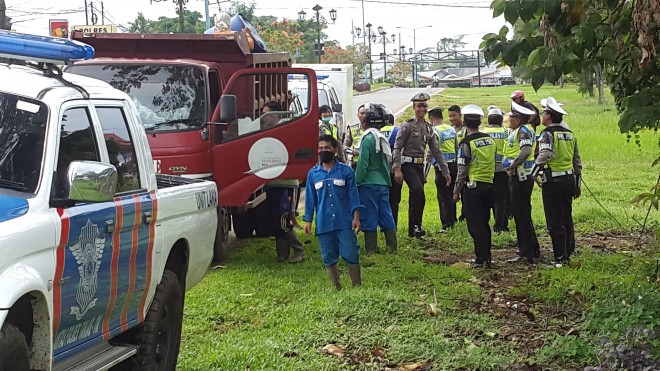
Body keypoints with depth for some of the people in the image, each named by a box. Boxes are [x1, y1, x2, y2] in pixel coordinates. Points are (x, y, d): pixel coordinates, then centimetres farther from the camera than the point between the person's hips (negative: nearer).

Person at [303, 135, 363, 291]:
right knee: (329, 259, 7)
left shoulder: (346, 171, 1)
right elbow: (310, 199, 10)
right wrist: (308, 221, 6)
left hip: (345, 223, -2)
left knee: (351, 255, -3)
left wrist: (356, 217, -6)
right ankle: (337, 288, 17)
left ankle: (357, 286, 8)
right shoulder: (313, 174, 7)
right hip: (324, 224, 2)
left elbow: (353, 195, 1)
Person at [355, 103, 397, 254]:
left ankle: (371, 249, 0)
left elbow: (362, 163, -15)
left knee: (369, 216, -2)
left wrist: (357, 182, -9)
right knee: (386, 214, 11)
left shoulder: (368, 138, -13)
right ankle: (392, 246, 14)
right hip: (384, 183, 8)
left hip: (369, 183, -8)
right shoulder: (383, 138, 11)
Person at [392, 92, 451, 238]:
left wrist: (446, 171, 13)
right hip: (408, 165, -7)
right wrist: (397, 169, -19)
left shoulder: (428, 128, 12)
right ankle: (416, 225, -19)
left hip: (420, 166, 7)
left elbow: (436, 151, 15)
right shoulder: (407, 125, -8)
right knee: (418, 192, -25)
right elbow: (397, 148, -11)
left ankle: (413, 230, 15)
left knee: (415, 198, 9)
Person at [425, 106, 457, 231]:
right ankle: (452, 220, 24)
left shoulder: (434, 132, -12)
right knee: (451, 193, 16)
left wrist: (424, 173, -11)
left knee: (443, 195, -3)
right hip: (454, 164, 7)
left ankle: (446, 223, -4)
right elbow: (457, 149, 16)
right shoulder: (451, 129, 10)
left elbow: (430, 153, -14)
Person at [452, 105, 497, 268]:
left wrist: (456, 191, -4)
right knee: (484, 223, 15)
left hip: (473, 187, -6)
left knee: (475, 225, 0)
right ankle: (487, 257, 19)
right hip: (489, 186, 6)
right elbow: (493, 163, 14)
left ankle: (481, 259, 0)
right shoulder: (490, 140, 7)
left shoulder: (467, 143, -12)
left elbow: (462, 170, -12)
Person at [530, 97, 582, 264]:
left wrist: (532, 174, -20)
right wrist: (577, 184, 21)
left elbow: (544, 155, -28)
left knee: (555, 223, -3)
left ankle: (560, 258, -3)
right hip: (569, 180, 8)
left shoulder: (547, 134, -11)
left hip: (553, 181, -8)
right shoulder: (570, 134, 12)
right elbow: (577, 161, 15)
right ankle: (569, 253, 24)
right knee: (567, 219, 17)